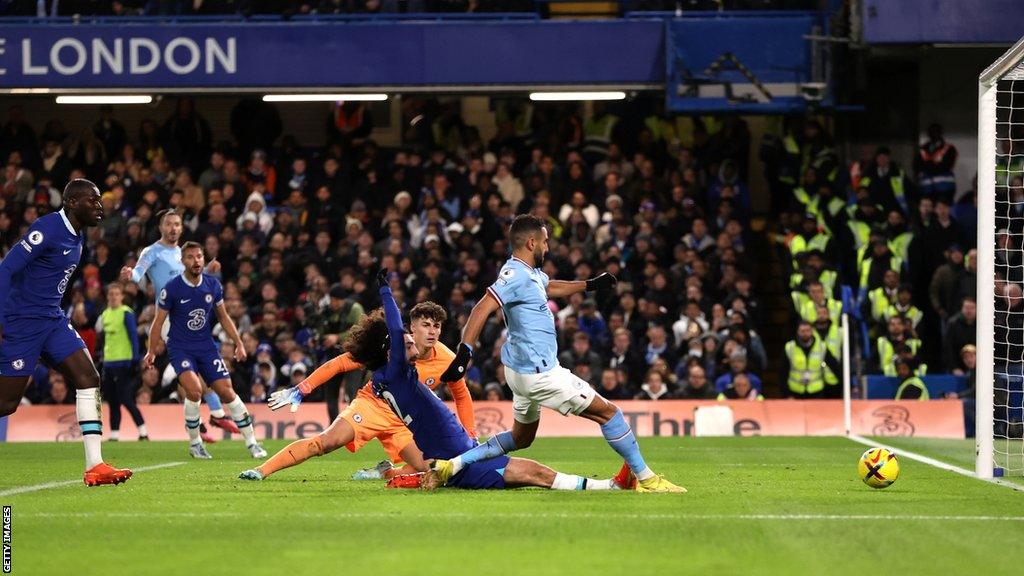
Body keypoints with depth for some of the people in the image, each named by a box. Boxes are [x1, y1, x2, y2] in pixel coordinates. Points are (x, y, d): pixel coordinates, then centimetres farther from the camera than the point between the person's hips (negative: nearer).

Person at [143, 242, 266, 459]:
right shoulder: (172, 288, -11)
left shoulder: (213, 285, 0)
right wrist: (151, 352, -2)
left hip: (207, 346, 3)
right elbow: (158, 321, -2)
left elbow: (223, 317, 13)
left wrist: (238, 343, 9)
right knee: (194, 389, -25)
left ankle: (251, 442, 5)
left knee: (226, 391, -4)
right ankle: (194, 442, -7)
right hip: (180, 348, -3)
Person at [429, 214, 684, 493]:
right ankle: (646, 479, 4)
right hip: (539, 373, -11)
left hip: (520, 369, 11)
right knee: (608, 412, -2)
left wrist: (590, 285, 41)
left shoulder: (531, 273, 12)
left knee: (521, 437, 24)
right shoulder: (516, 274, -19)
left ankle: (451, 465, 14)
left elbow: (550, 287, 35)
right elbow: (482, 310, -30)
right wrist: (464, 353, -39)